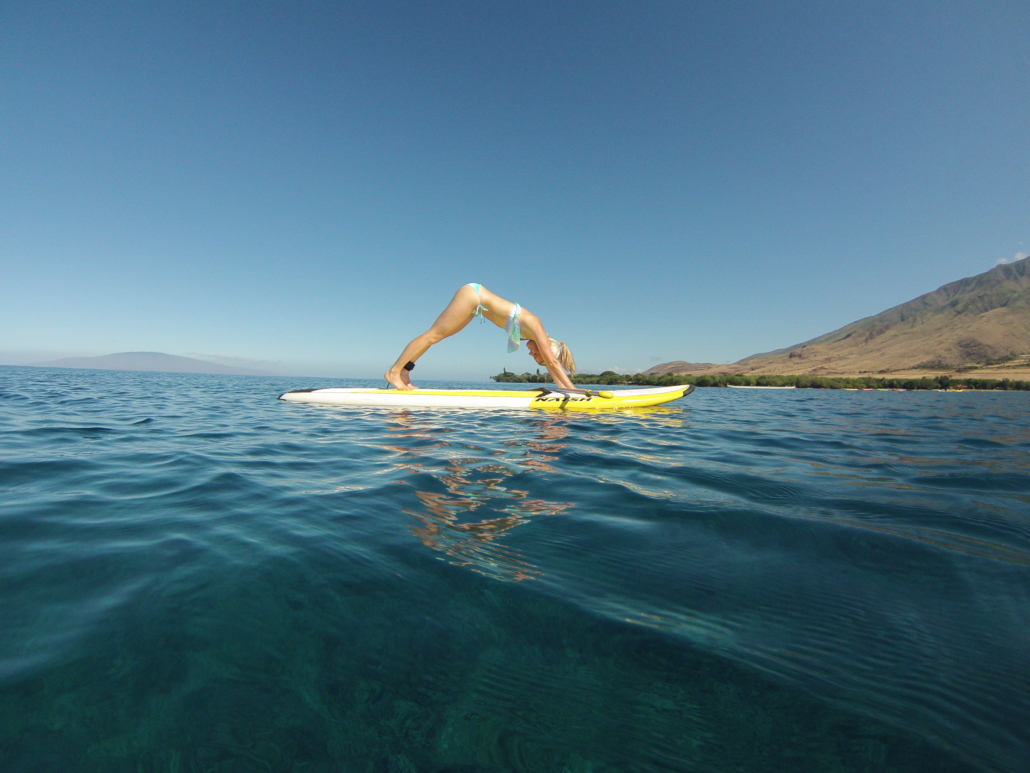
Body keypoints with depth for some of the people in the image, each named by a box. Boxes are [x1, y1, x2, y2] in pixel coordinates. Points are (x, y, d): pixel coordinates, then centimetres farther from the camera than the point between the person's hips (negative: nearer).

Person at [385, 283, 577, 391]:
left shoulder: (532, 332, 4)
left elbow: (550, 364, 8)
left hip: (475, 299, 8)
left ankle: (404, 370, 14)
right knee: (434, 334, -6)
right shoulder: (534, 326, -17)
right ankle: (394, 371, -1)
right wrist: (571, 388, -16)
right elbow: (552, 361, -19)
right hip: (473, 295, -8)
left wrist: (566, 388, 9)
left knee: (437, 336, 8)